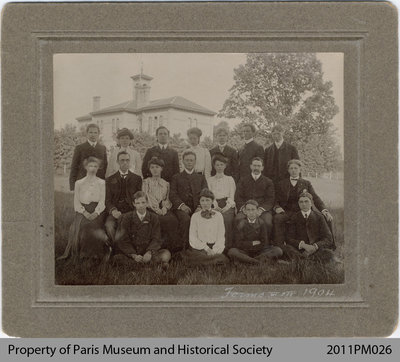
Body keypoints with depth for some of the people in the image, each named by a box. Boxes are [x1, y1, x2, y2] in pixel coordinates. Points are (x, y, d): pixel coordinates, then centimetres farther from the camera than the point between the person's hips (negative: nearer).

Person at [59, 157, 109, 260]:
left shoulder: (102, 183, 15)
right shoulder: (79, 183, 18)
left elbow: (103, 201, 4)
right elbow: (76, 202, 9)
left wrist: (95, 213, -14)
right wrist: (85, 212, -10)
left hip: (97, 212, -1)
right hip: (82, 212, 1)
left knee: (93, 227, -29)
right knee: (80, 227, -26)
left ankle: (94, 253, -17)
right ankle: (78, 253, -15)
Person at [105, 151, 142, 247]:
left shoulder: (137, 179, 16)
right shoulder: (110, 180, 16)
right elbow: (107, 199, 8)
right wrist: (113, 210, -13)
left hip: (130, 212, -1)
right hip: (115, 213, 1)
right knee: (109, 225, -32)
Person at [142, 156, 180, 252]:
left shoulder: (166, 184, 24)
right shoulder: (146, 182, 14)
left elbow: (167, 199, 17)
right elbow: (146, 198, 2)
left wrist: (164, 208, -7)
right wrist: (157, 210, -11)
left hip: (164, 209, 3)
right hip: (151, 209, -3)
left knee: (173, 219, -30)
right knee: (164, 220, -34)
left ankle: (174, 247, -26)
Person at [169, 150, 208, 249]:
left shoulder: (201, 178, 25)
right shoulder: (176, 177, 20)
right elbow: (172, 195, 6)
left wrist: (201, 205, -9)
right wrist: (181, 205, -13)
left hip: (197, 208, 1)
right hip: (181, 208, -1)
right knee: (186, 219, -35)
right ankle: (184, 247, -27)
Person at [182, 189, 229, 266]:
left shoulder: (218, 216, 9)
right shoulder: (195, 216, 7)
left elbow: (221, 237, 5)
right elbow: (192, 237, 2)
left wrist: (214, 250, -12)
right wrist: (206, 249, -10)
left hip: (215, 249, 0)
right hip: (199, 247, 0)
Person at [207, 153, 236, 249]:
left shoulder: (230, 179, 19)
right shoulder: (210, 180, 20)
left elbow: (232, 196, 9)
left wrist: (227, 207, -9)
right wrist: (216, 207, -10)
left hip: (227, 206, 0)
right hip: (215, 207, 0)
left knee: (227, 217, -25)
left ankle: (227, 248, -21)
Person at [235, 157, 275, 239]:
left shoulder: (268, 182, 17)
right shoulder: (243, 180, 20)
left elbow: (270, 199, 7)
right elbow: (238, 197, 12)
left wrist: (261, 209, -11)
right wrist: (243, 208, -8)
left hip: (263, 210, -1)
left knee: (268, 222, -33)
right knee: (238, 219, -32)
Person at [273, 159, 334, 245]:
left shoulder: (306, 183, 18)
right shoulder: (281, 184, 18)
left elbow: (315, 198, 8)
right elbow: (276, 201, 12)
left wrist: (324, 210, -11)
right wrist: (277, 208, -13)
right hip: (288, 213, -1)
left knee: (326, 219, -22)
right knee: (277, 218, -35)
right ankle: (279, 245, -32)